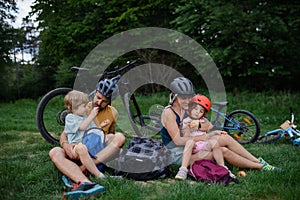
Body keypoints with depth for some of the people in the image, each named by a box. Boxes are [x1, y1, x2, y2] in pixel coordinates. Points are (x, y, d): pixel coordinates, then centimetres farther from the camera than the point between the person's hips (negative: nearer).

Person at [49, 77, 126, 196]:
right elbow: (64, 134, -1)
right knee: (54, 152, -29)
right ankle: (85, 182, -53)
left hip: (99, 153, 0)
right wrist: (65, 144, -24)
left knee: (120, 137, -27)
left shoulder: (112, 113, 4)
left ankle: (83, 169, -36)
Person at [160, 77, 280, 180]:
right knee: (223, 151, -19)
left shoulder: (186, 110, 10)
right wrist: (201, 138, -17)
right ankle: (259, 167, -4)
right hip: (180, 155, -8)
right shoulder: (168, 113, -16)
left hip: (192, 147, 8)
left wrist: (212, 133, -3)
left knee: (225, 138, -9)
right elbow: (178, 140, -21)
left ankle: (258, 161, -2)